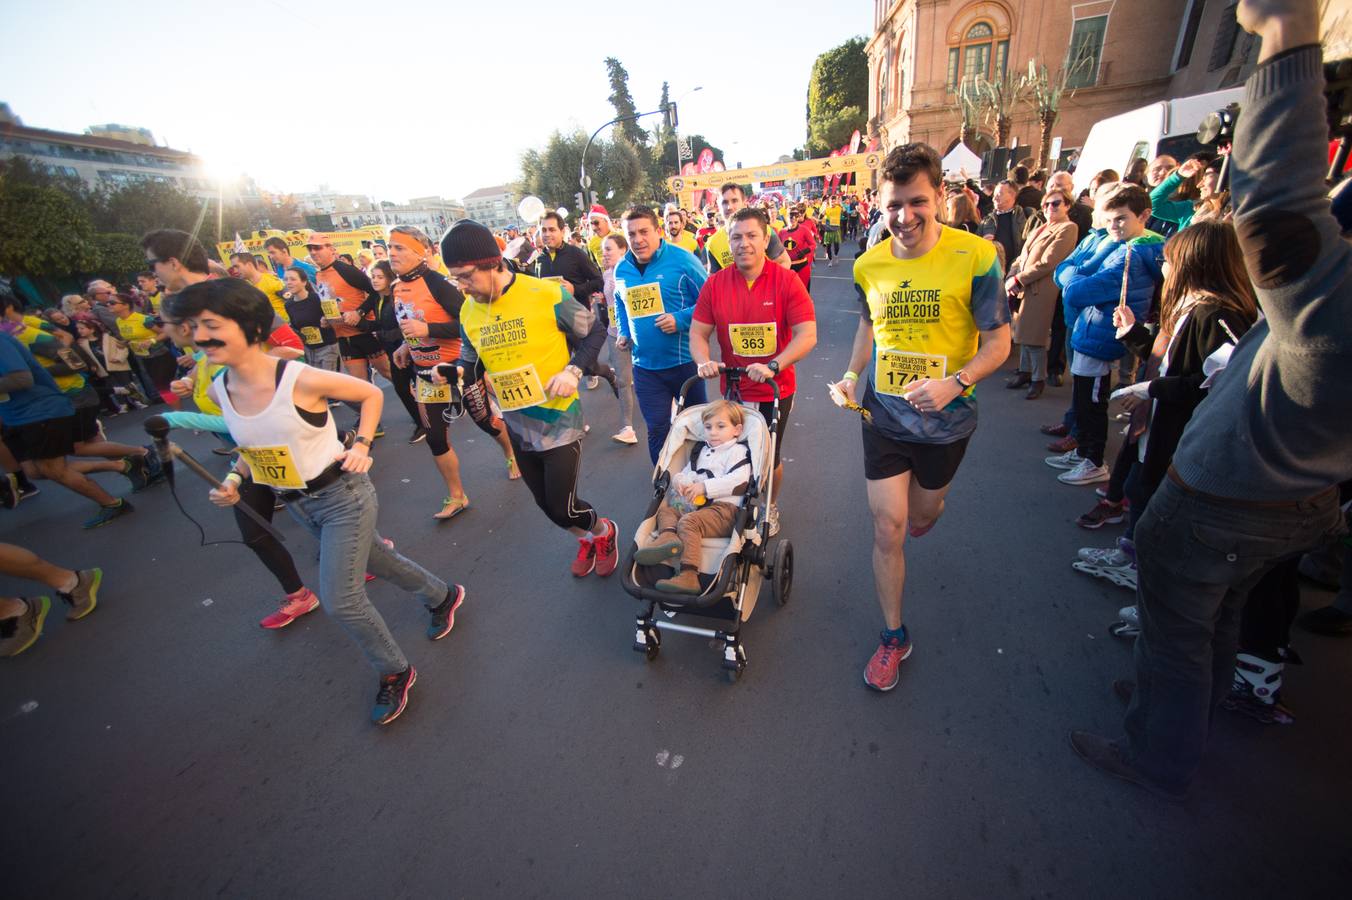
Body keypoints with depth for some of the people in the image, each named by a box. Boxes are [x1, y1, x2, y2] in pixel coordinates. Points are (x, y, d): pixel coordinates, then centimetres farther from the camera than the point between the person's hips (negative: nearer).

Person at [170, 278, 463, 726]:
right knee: (377, 560, 22)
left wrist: (361, 445, -17)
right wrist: (234, 478, -2)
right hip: (296, 504, 7)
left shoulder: (302, 379, -24)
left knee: (340, 600, -6)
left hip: (343, 496, -7)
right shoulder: (218, 390, -4)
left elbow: (372, 393, -9)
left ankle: (394, 672, 20)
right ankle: (442, 595, 49)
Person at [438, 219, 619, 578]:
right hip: (517, 425, 6)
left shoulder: (547, 295, -17)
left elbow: (594, 333, -5)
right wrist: (455, 370, -10)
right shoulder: (468, 311, -1)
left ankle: (604, 531, 31)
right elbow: (472, 360, 13)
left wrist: (573, 370, -21)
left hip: (558, 420, -6)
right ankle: (586, 539, 47)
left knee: (563, 507, -3)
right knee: (547, 503, 17)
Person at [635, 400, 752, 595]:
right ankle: (668, 536, -35)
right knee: (665, 508, -4)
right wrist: (679, 480, 3)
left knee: (688, 522, -29)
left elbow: (739, 482, -13)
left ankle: (687, 576, -39)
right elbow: (687, 473, 29)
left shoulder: (737, 451, 3)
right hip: (697, 505, 8)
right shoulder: (701, 450, 26)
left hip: (724, 507, -8)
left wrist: (705, 487, -19)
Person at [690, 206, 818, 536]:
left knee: (770, 458, 13)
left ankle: (770, 506, 41)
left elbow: (807, 336, -18)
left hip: (777, 390, -2)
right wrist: (704, 362, -22)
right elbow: (698, 333, -2)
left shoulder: (786, 281, -11)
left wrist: (772, 366, -30)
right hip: (733, 389, 2)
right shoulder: (714, 284, -4)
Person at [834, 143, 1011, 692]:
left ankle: (925, 508, 63)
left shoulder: (975, 256, -13)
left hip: (944, 420, -1)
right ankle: (894, 636, 19)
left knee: (921, 516, 21)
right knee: (887, 529, 0)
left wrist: (955, 382, -28)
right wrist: (853, 372, 1)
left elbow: (998, 342, -10)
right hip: (883, 417, 2)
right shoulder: (868, 265, -2)